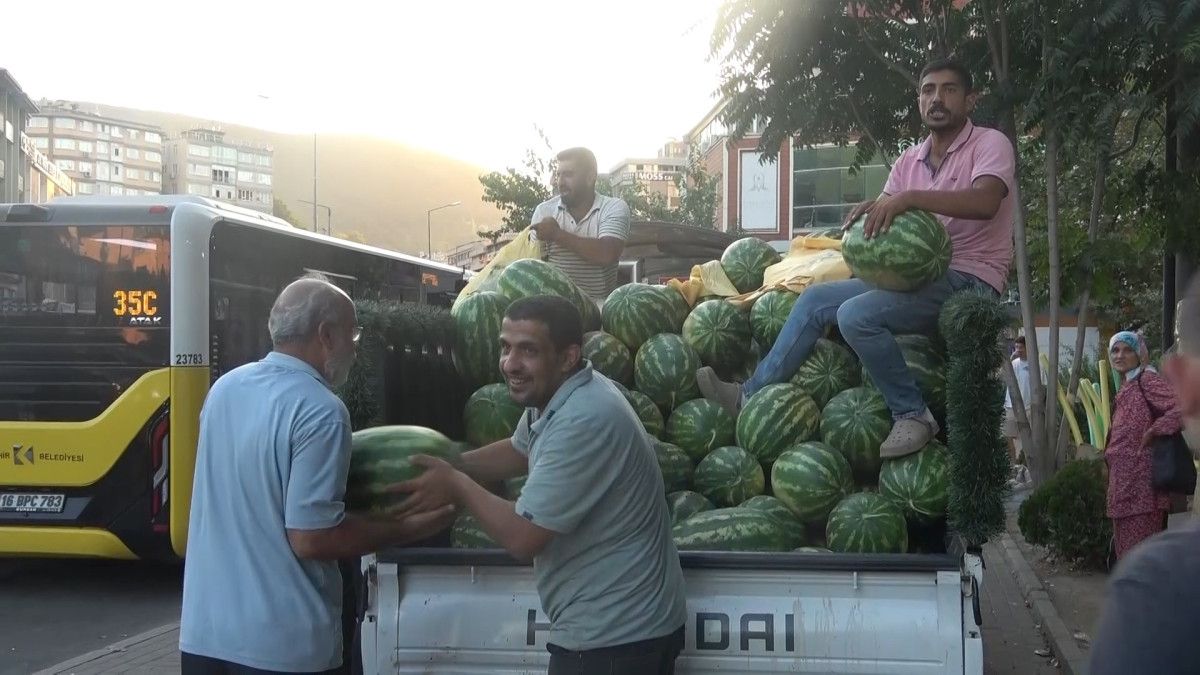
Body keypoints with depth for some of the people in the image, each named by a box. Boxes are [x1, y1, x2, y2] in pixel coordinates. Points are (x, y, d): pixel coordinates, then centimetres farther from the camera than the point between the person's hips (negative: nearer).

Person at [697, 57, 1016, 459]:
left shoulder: (990, 144, -7)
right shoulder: (910, 159, 14)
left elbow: (985, 201, -27)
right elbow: (886, 217, 7)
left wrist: (909, 198, -35)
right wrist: (869, 212, -18)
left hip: (968, 281, -8)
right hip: (918, 275, 8)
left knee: (856, 315, -28)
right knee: (815, 299, 3)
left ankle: (913, 415, -13)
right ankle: (753, 395, 6)